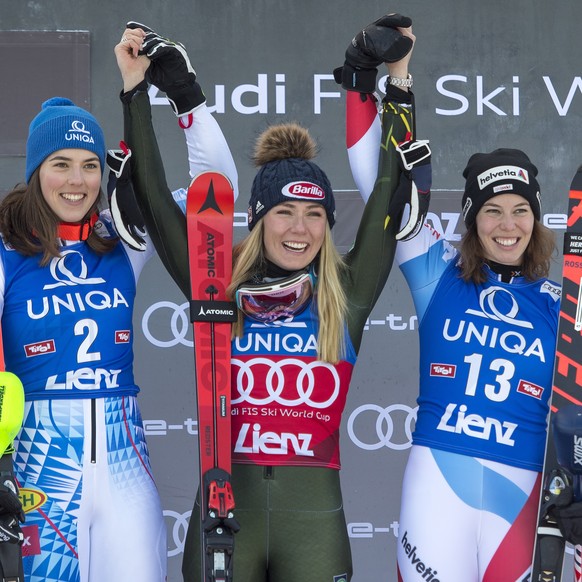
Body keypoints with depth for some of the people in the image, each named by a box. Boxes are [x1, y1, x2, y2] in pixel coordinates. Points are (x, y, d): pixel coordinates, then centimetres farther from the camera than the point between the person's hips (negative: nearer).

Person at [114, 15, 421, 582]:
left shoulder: (346, 296, 4)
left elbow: (389, 199, 3)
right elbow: (154, 199, 2)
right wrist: (136, 90, 1)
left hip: (315, 514, 0)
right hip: (226, 503, 0)